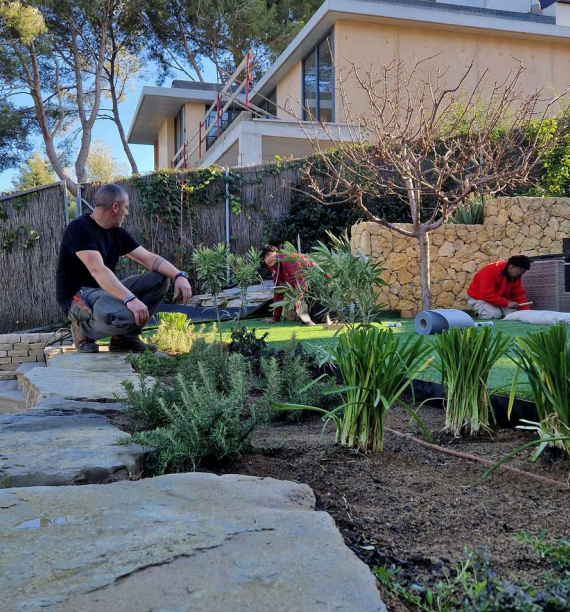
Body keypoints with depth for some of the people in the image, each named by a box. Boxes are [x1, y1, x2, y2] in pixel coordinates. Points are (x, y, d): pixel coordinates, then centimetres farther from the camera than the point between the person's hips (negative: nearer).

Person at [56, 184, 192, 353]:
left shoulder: (117, 233, 9)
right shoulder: (79, 228, -16)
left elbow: (150, 258, 4)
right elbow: (98, 270, -29)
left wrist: (179, 276, -14)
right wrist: (130, 299, -40)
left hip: (106, 291, 8)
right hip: (78, 297, -8)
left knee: (159, 279, -3)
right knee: (125, 315, -37)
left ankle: (125, 336, -1)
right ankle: (85, 329, -5)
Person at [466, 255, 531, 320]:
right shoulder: (491, 271, -30)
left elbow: (519, 294, -4)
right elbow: (487, 295, -35)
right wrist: (507, 303, -35)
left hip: (498, 299, 7)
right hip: (478, 298, -7)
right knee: (495, 314, -30)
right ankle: (481, 315, 1)